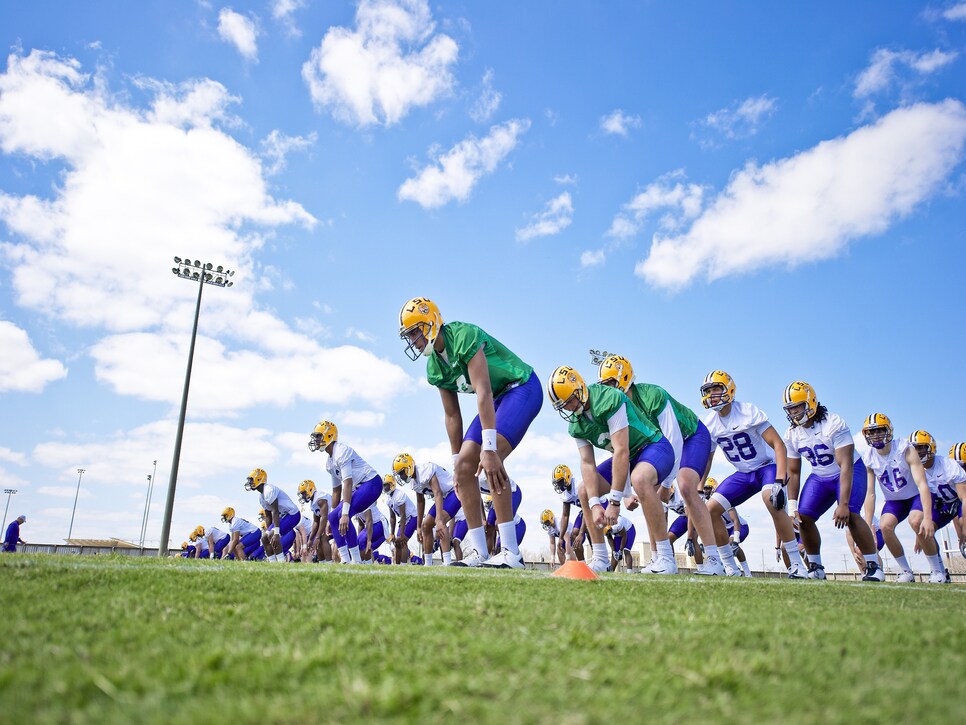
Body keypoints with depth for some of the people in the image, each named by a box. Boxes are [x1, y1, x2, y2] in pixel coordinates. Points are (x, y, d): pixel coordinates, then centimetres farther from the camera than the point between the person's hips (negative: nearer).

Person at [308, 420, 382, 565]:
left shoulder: (341, 451, -19)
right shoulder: (330, 462, 12)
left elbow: (347, 483, -27)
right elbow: (336, 490, 21)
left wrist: (345, 513, -31)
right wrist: (334, 510, 23)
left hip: (371, 483, -10)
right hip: (359, 488, 10)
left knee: (343, 516, -23)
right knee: (333, 517, 5)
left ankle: (356, 560, -15)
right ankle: (345, 560, 8)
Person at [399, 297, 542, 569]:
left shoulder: (464, 337, -25)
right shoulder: (434, 367, 2)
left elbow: (483, 394, -30)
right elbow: (452, 415, 8)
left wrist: (489, 448, -34)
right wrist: (456, 460, 9)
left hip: (522, 388, -9)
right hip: (497, 398, 9)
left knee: (490, 460, -27)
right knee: (465, 465, -2)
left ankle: (511, 553, -22)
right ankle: (478, 551, 5)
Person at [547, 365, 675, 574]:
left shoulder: (608, 400, -30)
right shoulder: (576, 425, -4)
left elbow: (621, 451, -32)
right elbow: (587, 463, -7)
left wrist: (614, 501, -30)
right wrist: (595, 504, -21)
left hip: (653, 446, -8)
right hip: (628, 457, 8)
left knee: (639, 479, -39)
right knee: (584, 491, -1)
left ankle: (666, 557, -29)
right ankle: (600, 560, 8)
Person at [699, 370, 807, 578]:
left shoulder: (748, 412, -21)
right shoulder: (709, 422, -3)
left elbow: (778, 445, -23)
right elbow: (707, 458, 8)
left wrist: (779, 482, -33)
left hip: (768, 466, -6)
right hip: (743, 474, 6)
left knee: (773, 502, -36)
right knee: (711, 509, -9)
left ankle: (797, 565, -23)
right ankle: (731, 569, 3)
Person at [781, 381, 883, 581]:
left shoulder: (834, 424, -28)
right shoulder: (792, 434, -9)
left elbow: (846, 465, -31)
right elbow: (793, 472, -1)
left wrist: (843, 504, -36)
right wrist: (792, 506, -9)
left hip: (849, 471, -5)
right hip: (820, 476, 6)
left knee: (849, 515, -27)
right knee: (804, 517, -9)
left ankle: (874, 567, -11)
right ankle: (816, 567, 7)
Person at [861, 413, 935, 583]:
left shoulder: (905, 450, -25)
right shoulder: (869, 459, -13)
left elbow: (922, 484, -32)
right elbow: (870, 494, -11)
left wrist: (928, 518, -42)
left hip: (916, 496, -3)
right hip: (894, 500, 3)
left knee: (916, 522, -30)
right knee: (885, 526, -21)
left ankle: (937, 569, -8)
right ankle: (906, 571, -2)